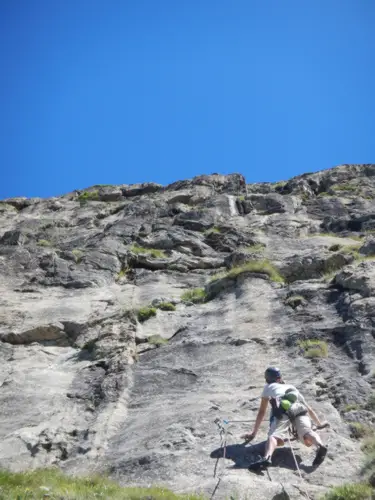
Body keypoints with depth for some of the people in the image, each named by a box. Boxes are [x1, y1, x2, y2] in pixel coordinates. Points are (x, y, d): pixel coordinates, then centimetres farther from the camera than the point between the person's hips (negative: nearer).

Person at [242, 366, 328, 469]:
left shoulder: (268, 387, 37)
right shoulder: (292, 387, 44)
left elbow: (261, 412, 35)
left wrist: (253, 433, 41)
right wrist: (319, 424, 65)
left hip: (282, 411, -3)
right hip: (299, 409, 3)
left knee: (274, 436, -22)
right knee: (308, 440, -18)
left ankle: (266, 458, -52)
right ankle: (320, 446, -51)